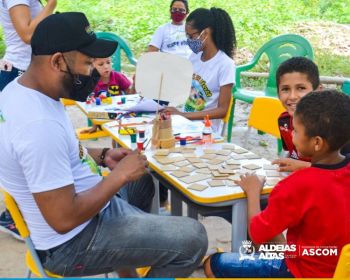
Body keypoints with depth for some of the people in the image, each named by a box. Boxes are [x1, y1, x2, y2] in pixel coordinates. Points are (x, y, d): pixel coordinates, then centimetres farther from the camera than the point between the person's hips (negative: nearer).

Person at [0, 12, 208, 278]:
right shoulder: (40, 124, -32)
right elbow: (64, 220, -30)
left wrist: (101, 155, 3)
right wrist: (120, 175, -20)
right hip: (73, 241, -10)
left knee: (142, 181, 31)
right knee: (192, 238, -12)